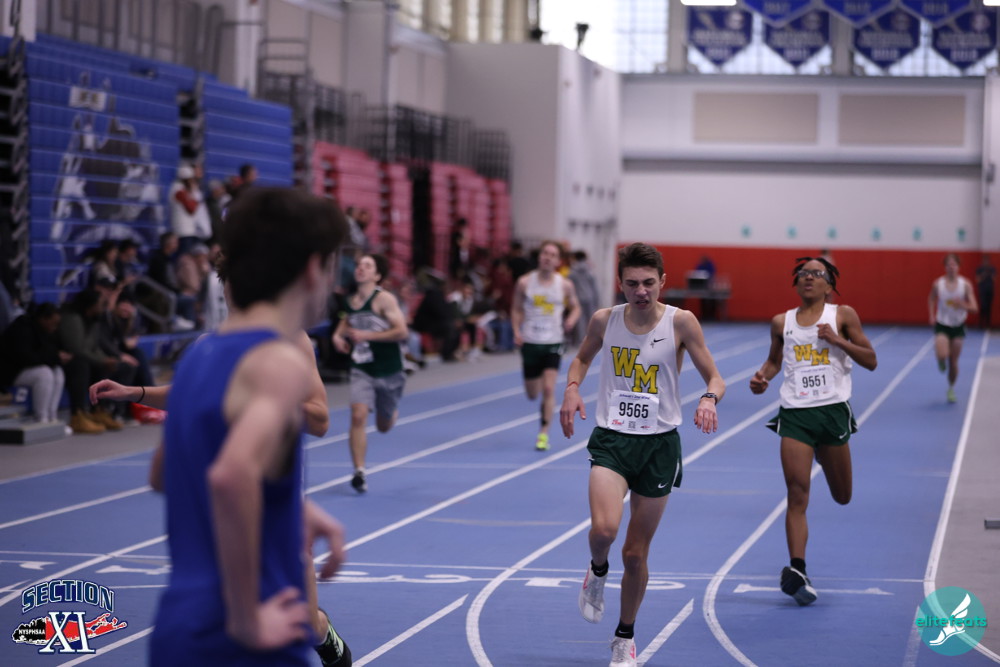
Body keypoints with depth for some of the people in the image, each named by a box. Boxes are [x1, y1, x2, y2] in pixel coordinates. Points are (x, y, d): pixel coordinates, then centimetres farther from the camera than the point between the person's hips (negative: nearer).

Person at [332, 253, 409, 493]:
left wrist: (366, 335, -25)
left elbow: (401, 331, -21)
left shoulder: (384, 299, -15)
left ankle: (393, 412, 51)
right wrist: (338, 335, 3)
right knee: (358, 416, -19)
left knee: (383, 426, 13)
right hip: (362, 369, 3)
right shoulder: (350, 301, 2)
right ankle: (359, 472, -13)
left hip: (389, 371, -3)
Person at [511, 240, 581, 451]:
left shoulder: (565, 285, -3)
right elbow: (516, 309, 6)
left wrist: (571, 320, -11)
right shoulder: (525, 282, -3)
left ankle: (544, 433, -6)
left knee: (548, 389, -14)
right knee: (532, 394, 10)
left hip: (553, 342, -1)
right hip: (530, 342, 1)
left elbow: (575, 307, 11)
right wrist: (517, 331, -9)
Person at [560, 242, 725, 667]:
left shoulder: (680, 322, -8)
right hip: (611, 439, 0)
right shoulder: (604, 320, -2)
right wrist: (572, 388, -2)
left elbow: (715, 378, -3)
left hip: (659, 444, 0)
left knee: (636, 554, 6)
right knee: (604, 529, -25)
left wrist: (709, 398, -26)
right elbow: (583, 358, 19)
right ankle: (597, 572, 12)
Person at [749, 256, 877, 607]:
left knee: (842, 497, 11)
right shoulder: (782, 322, 10)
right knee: (797, 495, -12)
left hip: (833, 410, 0)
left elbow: (871, 361, 2)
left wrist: (838, 340, -12)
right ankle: (797, 570, -17)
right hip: (794, 414, 0)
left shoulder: (843, 315, 3)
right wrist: (762, 377, 4)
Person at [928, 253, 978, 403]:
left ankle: (951, 389, 28)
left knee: (953, 362, 6)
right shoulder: (938, 284, -7)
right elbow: (931, 300, 12)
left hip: (958, 326, 1)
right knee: (942, 355, -23)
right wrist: (932, 316, -2)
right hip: (942, 325, -1)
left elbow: (974, 308, -9)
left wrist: (963, 305, -30)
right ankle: (941, 362, 17)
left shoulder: (965, 285, -8)